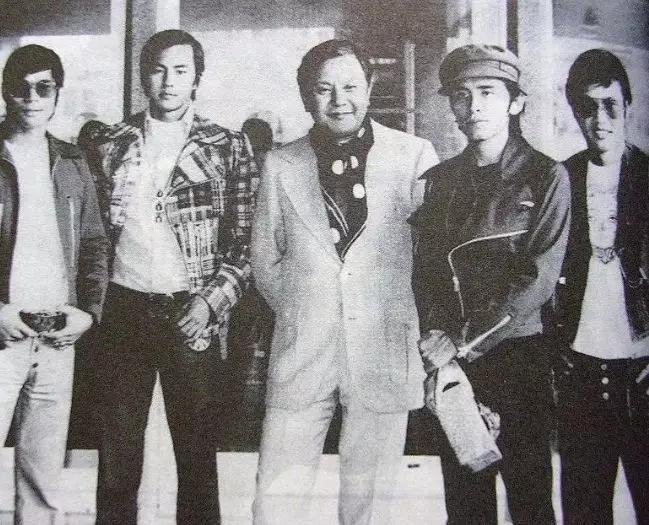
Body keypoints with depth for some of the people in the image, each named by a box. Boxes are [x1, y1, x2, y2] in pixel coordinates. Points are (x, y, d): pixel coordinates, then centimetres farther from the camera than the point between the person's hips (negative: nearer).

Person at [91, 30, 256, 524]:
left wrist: (212, 301, -11)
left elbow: (245, 240, 0)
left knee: (198, 454, 7)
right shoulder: (112, 144, 9)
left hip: (191, 314, -2)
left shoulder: (228, 147, 2)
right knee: (117, 459, 9)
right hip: (124, 311, 2)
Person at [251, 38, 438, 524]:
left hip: (384, 353, -1)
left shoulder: (415, 156, -1)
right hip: (301, 353, 1)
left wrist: (429, 333, 4)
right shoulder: (281, 165, 5)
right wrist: (300, 313, 7)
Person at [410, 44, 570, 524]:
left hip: (518, 356, -3)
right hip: (451, 360, 3)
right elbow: (425, 272, 6)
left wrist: (465, 339, -16)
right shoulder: (439, 179, 9)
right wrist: (436, 342, -10)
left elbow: (539, 277, -12)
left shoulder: (546, 176, -3)